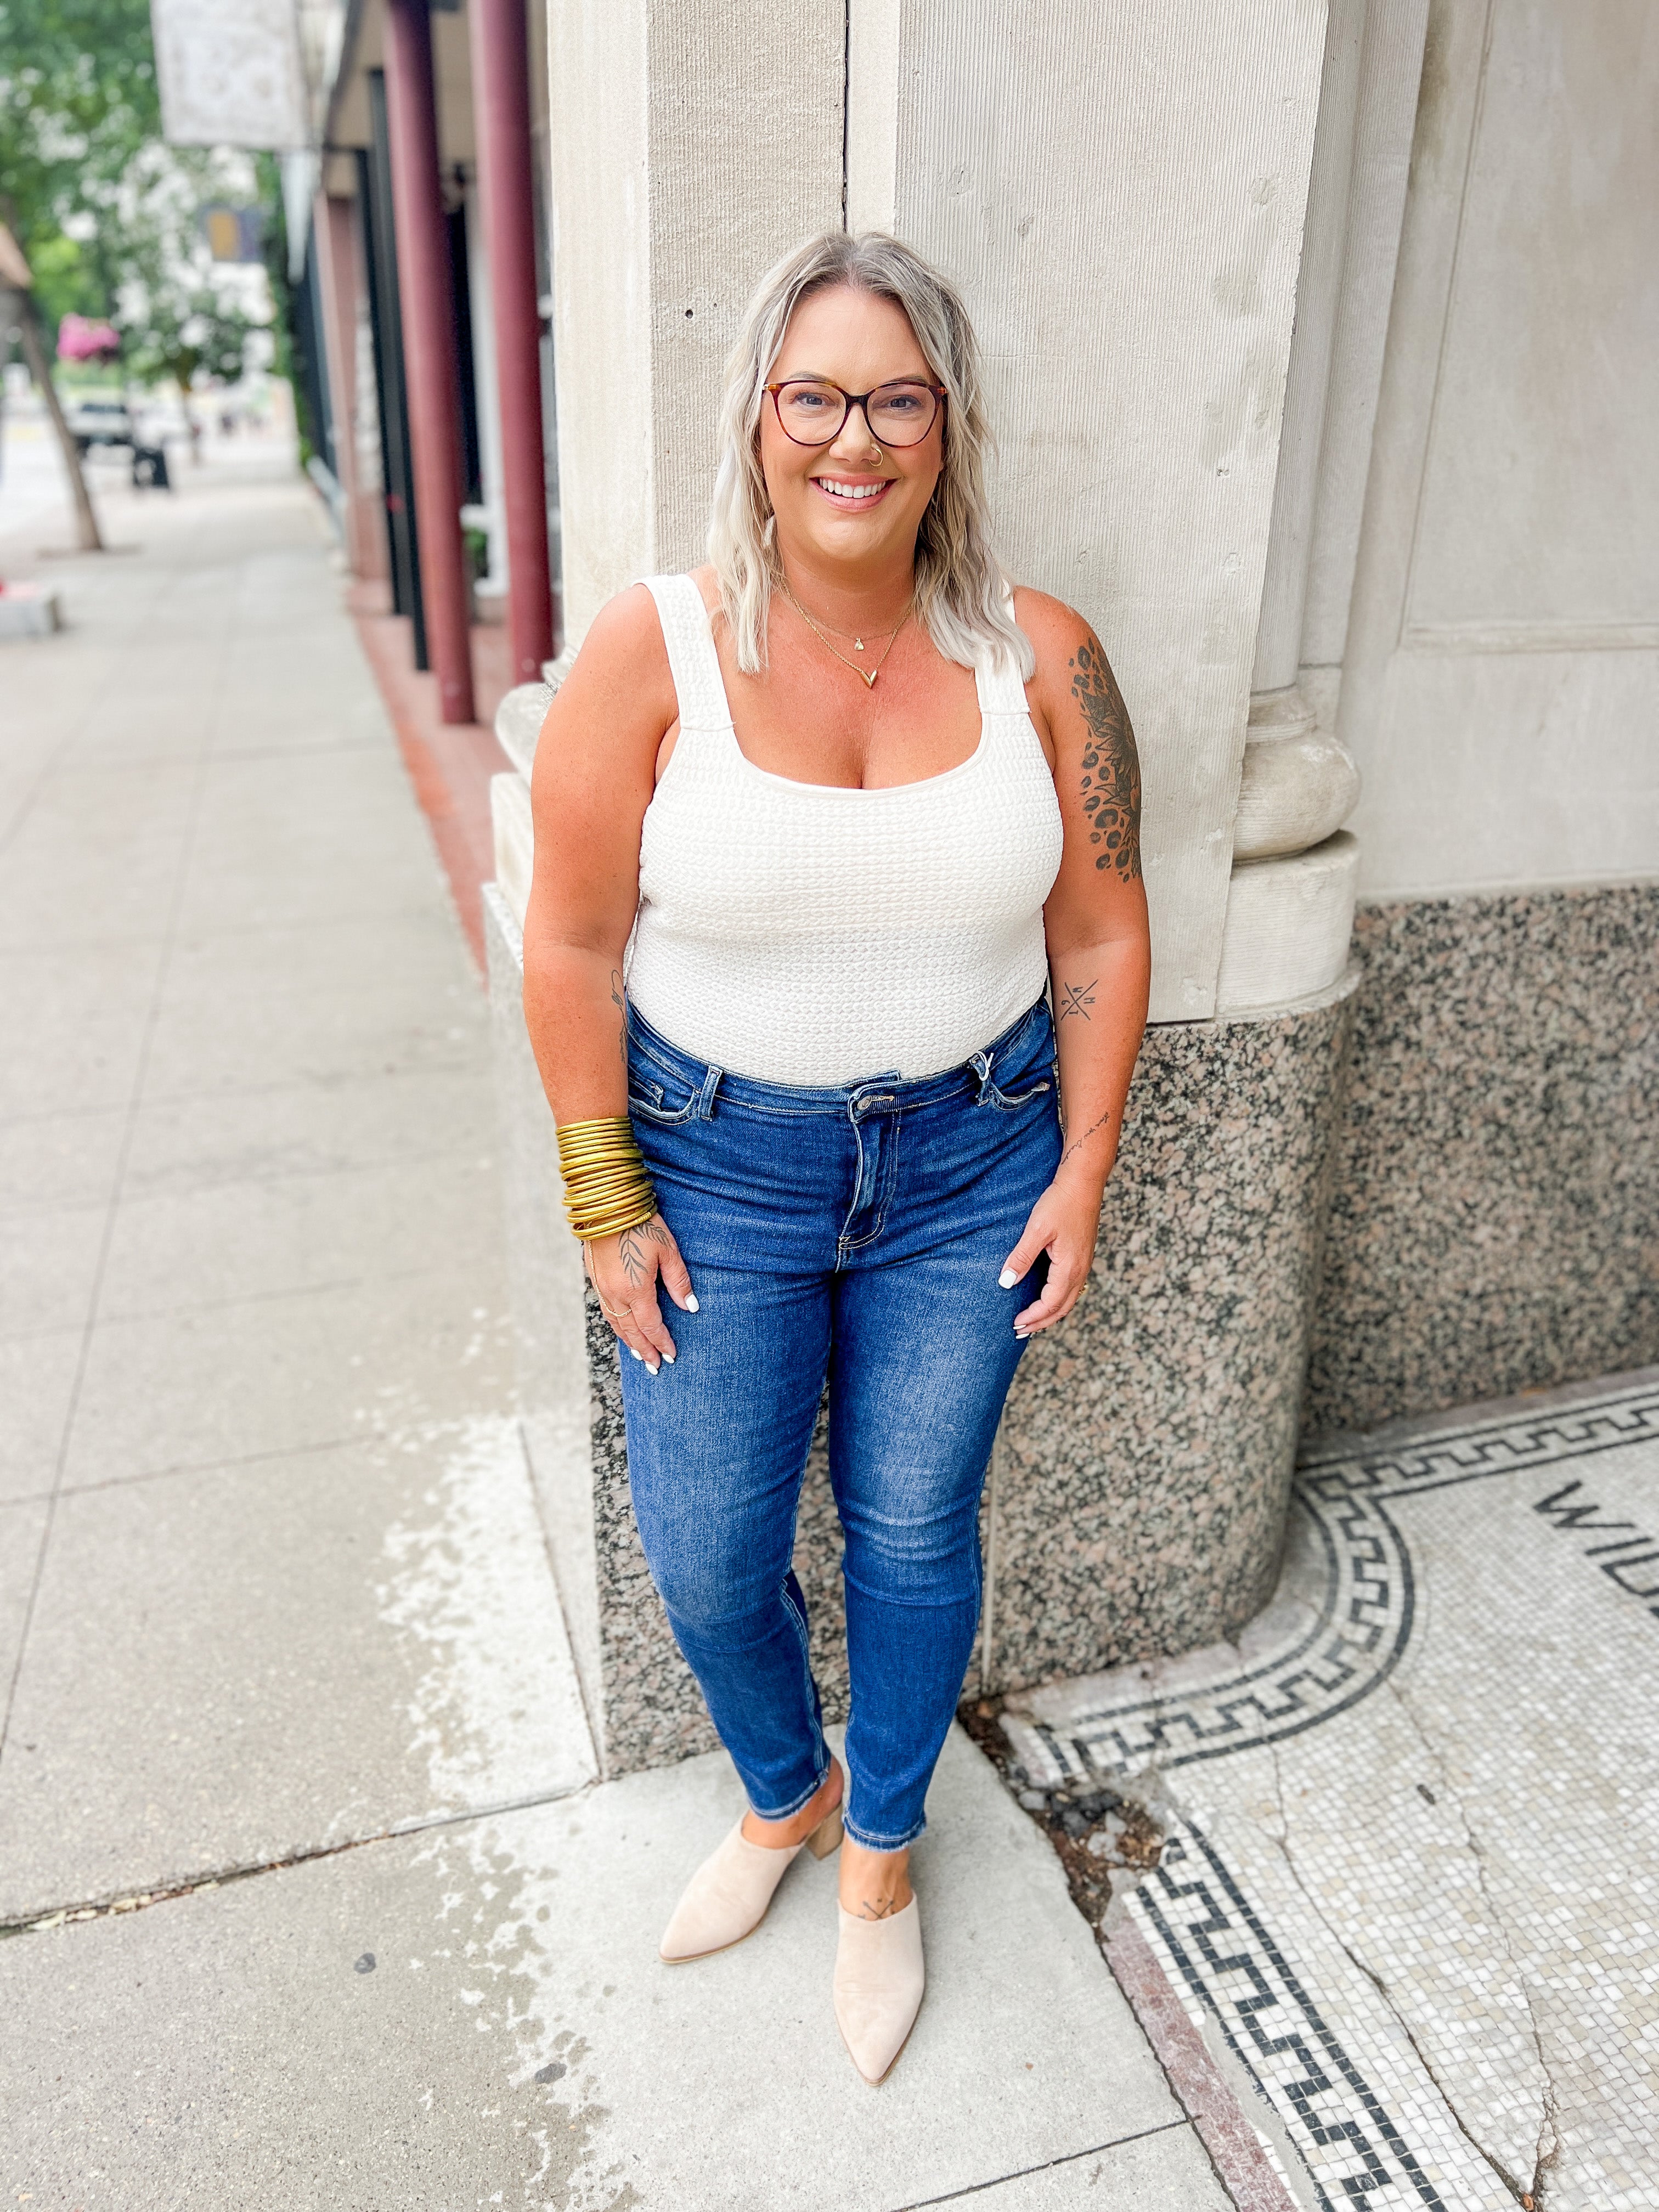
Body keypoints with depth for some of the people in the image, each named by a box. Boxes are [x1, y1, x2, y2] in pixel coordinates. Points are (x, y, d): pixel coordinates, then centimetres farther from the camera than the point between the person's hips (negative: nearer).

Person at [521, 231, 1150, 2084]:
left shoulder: (1038, 658, -5)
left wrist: (1082, 1170, -2)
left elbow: (1100, 931, 1)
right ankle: (783, 1794, 45)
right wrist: (606, 1201, -7)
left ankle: (881, 1849, 44)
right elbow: (573, 945, -8)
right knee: (705, 1557, 10)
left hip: (969, 1164, 1)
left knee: (914, 1534, 14)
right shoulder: (652, 650, -11)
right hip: (716, 1164, 0)